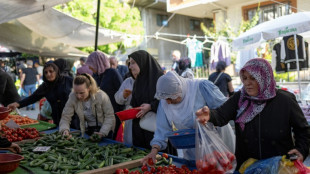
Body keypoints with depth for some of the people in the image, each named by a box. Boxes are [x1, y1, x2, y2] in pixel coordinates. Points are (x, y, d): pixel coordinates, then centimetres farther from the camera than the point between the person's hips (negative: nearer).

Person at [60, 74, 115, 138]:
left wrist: (102, 133, -28)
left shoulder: (101, 96, -20)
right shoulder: (72, 97, -12)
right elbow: (65, 117, -7)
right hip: (89, 130, 1)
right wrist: (65, 130, -27)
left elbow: (110, 116, -16)